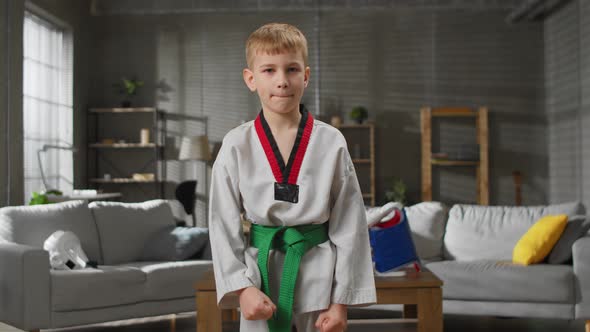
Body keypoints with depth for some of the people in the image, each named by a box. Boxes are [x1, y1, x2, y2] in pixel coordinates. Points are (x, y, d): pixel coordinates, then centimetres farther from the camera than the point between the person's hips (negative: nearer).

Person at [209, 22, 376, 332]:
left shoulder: (332, 143, -6)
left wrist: (341, 301, -4)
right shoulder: (236, 146, -5)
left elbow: (349, 224, -3)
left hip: (319, 274, 0)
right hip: (260, 273, 0)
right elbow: (223, 223, -1)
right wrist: (242, 287, -9)